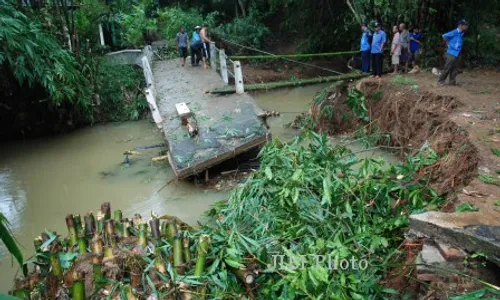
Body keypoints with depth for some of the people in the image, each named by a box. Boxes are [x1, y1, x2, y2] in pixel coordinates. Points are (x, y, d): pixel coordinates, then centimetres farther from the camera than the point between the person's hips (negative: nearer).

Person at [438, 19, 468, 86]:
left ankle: (452, 81, 16)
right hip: (451, 54, -8)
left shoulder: (461, 34, 11)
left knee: (455, 69, 9)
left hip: (456, 55, 8)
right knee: (447, 68, -3)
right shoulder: (455, 32, -13)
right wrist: (448, 44, -7)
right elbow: (444, 36, -16)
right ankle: (440, 81, 6)